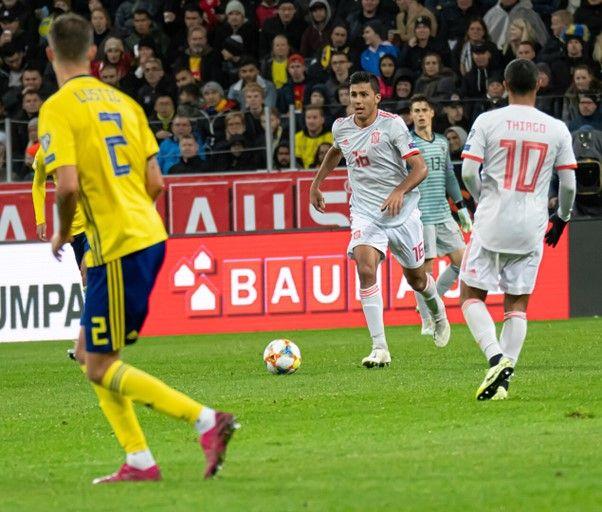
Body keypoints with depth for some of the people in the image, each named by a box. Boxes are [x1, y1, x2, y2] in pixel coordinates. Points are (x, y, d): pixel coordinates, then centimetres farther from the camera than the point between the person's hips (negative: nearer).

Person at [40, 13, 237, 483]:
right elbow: (155, 182, 10)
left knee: (100, 367, -2)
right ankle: (139, 461, 12)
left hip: (117, 248, -8)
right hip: (149, 236, 8)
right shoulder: (122, 101, 12)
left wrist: (62, 234, -3)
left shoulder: (58, 109, -10)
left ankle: (206, 420, -14)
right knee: (90, 353, 17)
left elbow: (68, 184, -21)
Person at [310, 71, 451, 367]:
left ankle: (437, 310, 51)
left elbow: (420, 168, -14)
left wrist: (399, 192, -30)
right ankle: (379, 348, -25)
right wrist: (316, 183, 29)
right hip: (365, 213, 2)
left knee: (415, 278, 13)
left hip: (401, 212, -2)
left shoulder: (392, 124, -13)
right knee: (366, 269, -23)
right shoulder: (341, 127, 3)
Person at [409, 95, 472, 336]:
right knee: (424, 267, -5)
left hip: (443, 214, 6)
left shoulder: (442, 142, 14)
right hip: (420, 215, -6)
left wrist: (461, 207, 20)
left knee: (461, 259, 2)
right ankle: (427, 321, 3)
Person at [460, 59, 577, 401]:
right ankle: (503, 380, 1)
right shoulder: (557, 129, 2)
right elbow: (568, 183, 4)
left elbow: (468, 172, -8)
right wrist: (562, 217, 22)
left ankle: (496, 357, -14)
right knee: (517, 304, 9)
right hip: (531, 228, 2)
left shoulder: (488, 122, -5)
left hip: (492, 222, -2)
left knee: (471, 295, 8)